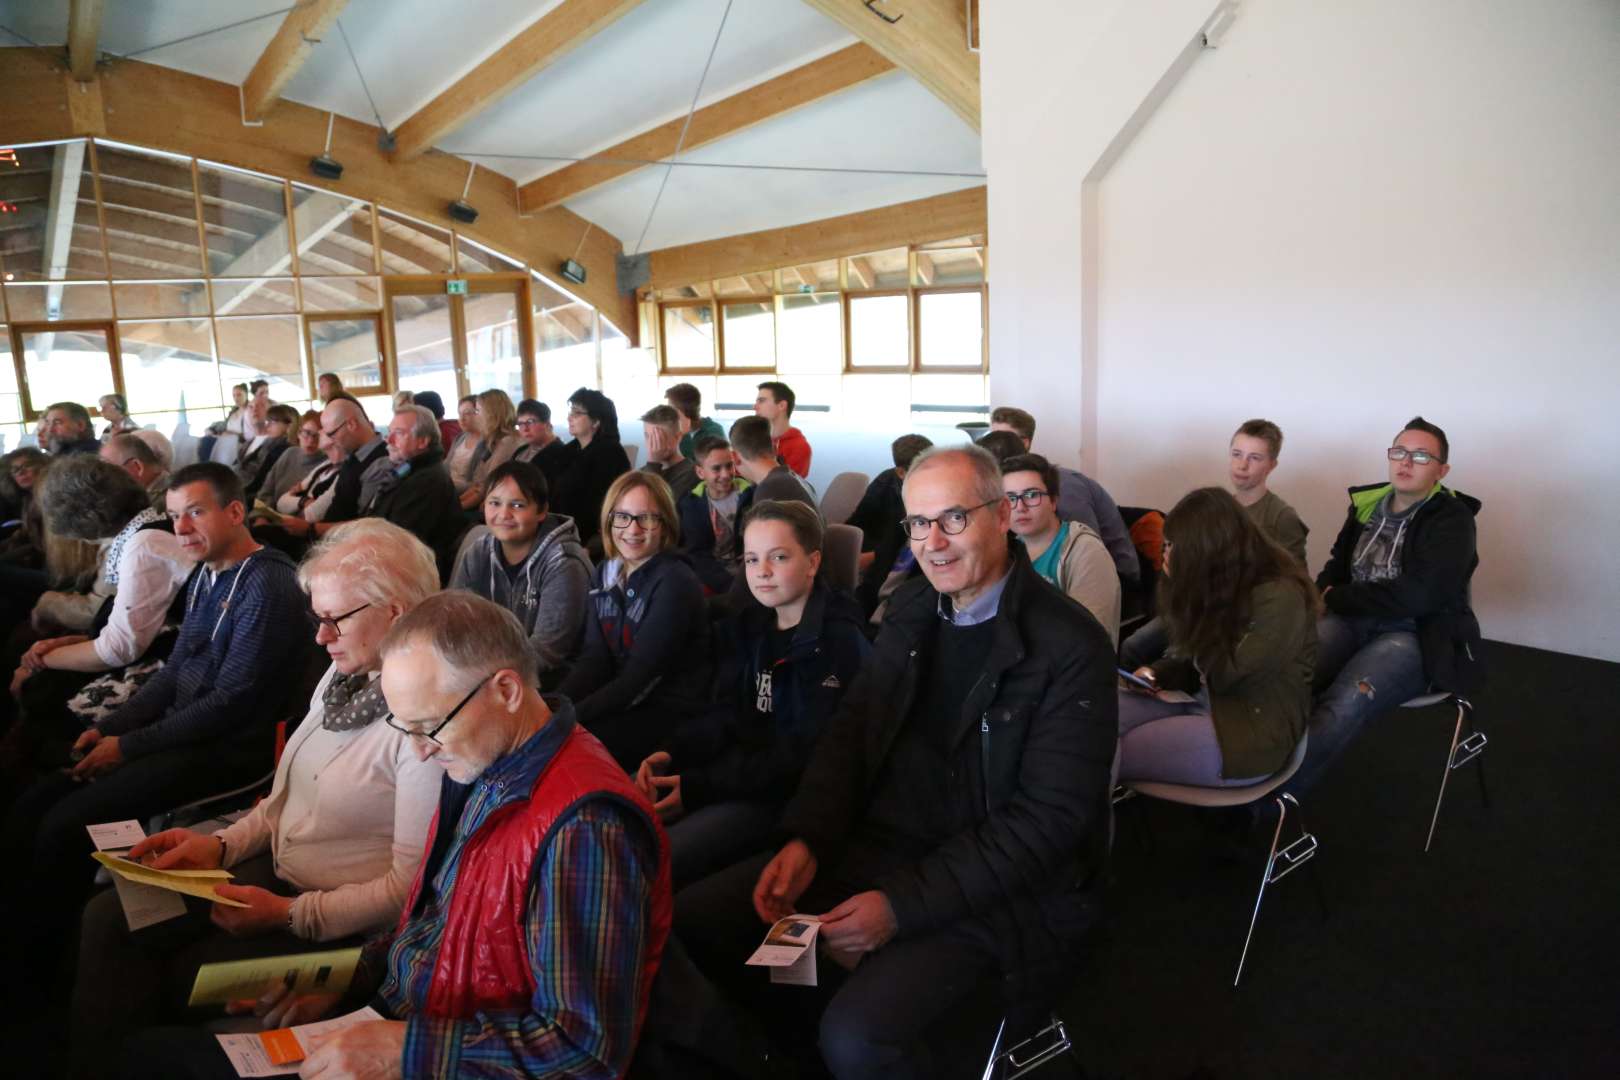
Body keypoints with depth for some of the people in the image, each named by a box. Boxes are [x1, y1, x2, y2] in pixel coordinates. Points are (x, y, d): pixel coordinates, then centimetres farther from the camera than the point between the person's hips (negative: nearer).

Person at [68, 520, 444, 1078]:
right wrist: (222, 844, 1)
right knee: (110, 918, 3)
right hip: (277, 867, 9)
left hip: (343, 921, -8)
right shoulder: (344, 675, 2)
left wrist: (289, 915, -21)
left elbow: (412, 884, -23)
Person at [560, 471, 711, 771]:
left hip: (671, 711, -6)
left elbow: (640, 677, -19)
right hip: (620, 701, 6)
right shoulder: (603, 574, 8)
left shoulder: (675, 583, -15)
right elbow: (593, 657, 1)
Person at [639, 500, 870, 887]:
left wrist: (698, 787, -23)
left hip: (791, 793, -7)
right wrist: (672, 755, -15)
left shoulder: (840, 642, -13)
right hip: (739, 767, 7)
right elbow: (727, 714, 6)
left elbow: (803, 754, -19)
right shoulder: (748, 625, 11)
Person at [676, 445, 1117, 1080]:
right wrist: (805, 840, -9)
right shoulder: (912, 610, 5)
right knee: (693, 918, 0)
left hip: (997, 887, -6)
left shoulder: (1072, 647, -16)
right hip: (877, 845, 7)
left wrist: (905, 904, -23)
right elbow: (851, 728, 8)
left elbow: (1050, 815, -19)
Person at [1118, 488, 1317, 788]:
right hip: (1200, 701, 8)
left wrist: (1189, 589, -21)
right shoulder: (1221, 582, 7)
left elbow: (1226, 676, -21)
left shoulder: (1279, 597, -19)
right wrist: (1156, 674, -4)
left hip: (1251, 731, -8)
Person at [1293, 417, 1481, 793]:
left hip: (1416, 636, -5)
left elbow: (1417, 596, -18)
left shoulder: (1452, 520, -6)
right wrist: (1323, 597, 1)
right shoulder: (1368, 504, 12)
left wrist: (1336, 599, -10)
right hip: (1354, 621, 5)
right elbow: (1337, 566, 25)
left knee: (1344, 702, -34)